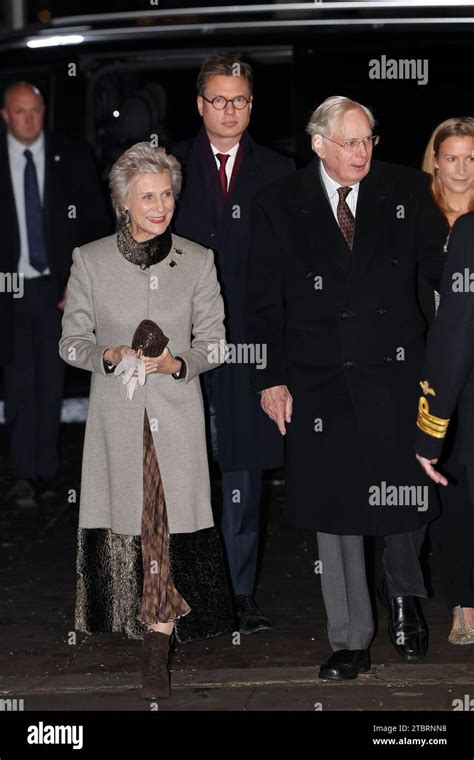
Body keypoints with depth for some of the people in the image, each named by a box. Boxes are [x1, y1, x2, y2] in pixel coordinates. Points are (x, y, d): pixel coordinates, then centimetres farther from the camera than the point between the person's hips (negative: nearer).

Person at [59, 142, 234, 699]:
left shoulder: (197, 261, 3)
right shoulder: (89, 260, 2)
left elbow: (213, 342, 7)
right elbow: (71, 342, 6)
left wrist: (177, 362, -13)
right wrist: (109, 355, -15)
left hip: (176, 413, -1)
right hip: (116, 417, 1)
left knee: (168, 523, -7)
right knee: (122, 521, 2)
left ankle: (158, 647, -2)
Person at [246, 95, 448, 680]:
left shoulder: (406, 190, 2)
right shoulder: (279, 206, 1)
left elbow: (442, 269, 4)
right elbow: (264, 301, 3)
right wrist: (271, 379, -2)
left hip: (395, 371, 0)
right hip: (319, 381, 0)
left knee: (409, 495, 1)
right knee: (334, 509, 6)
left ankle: (402, 590, 34)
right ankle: (350, 642, 18)